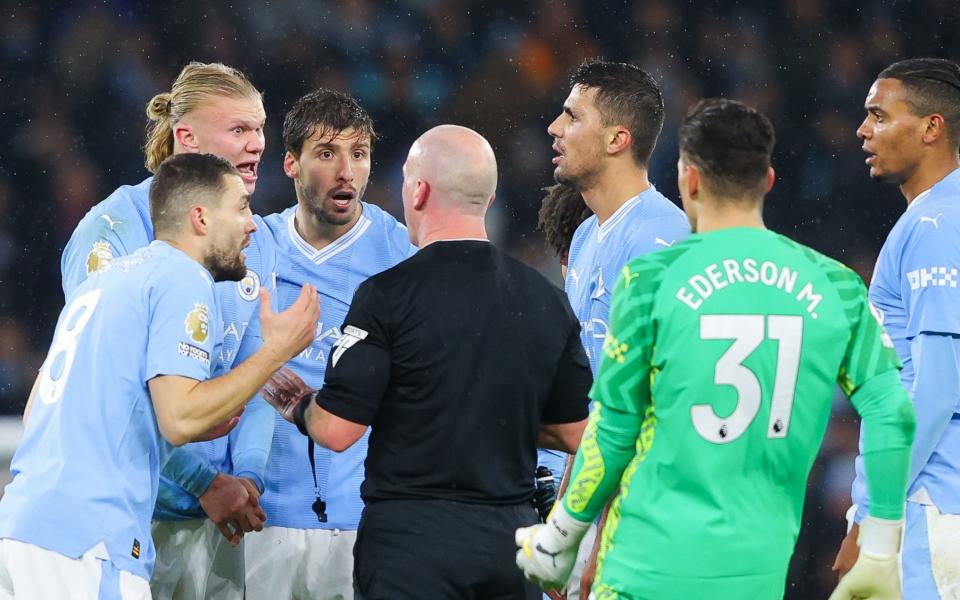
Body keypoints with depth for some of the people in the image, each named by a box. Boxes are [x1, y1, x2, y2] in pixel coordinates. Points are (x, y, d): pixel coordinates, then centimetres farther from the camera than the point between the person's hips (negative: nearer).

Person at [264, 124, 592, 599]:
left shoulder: (389, 295, -10)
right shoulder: (547, 299, 5)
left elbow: (337, 431, -11)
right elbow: (575, 434, 11)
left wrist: (300, 408, 11)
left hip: (412, 539, -5)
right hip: (511, 535, 5)